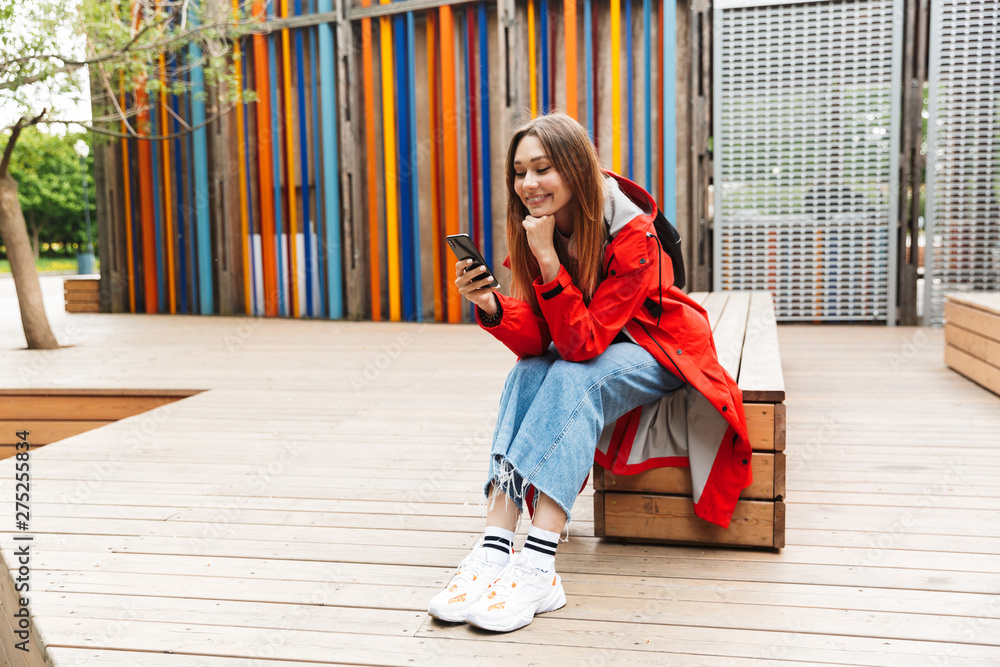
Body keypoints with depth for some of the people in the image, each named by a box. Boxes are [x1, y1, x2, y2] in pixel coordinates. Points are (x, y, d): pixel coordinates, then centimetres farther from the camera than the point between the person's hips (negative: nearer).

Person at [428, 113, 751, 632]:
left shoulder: (633, 236, -27)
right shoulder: (534, 232, -10)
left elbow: (582, 343, -33)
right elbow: (534, 342, -16)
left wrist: (549, 259, -40)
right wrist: (490, 305, -35)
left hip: (658, 351, -5)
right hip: (585, 348, 5)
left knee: (573, 379, -34)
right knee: (525, 375, -26)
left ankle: (538, 569, -40)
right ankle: (493, 551, -34)